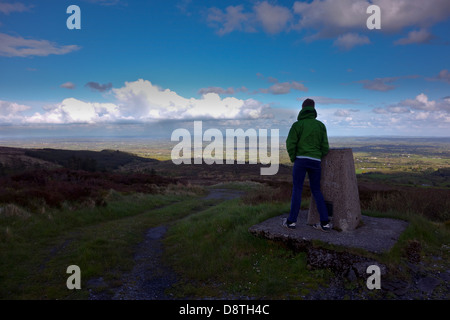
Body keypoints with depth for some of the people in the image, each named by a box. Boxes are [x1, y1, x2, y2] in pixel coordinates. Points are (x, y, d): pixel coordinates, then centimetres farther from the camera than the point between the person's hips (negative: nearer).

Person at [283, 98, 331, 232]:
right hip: (315, 161, 4)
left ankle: (291, 221, 5)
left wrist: (293, 158, 5)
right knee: (316, 191, 10)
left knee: (297, 190, 1)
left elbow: (290, 143, -8)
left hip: (301, 160, -3)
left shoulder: (297, 125, -1)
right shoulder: (321, 125, 9)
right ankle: (325, 222, 7)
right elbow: (325, 146, 6)